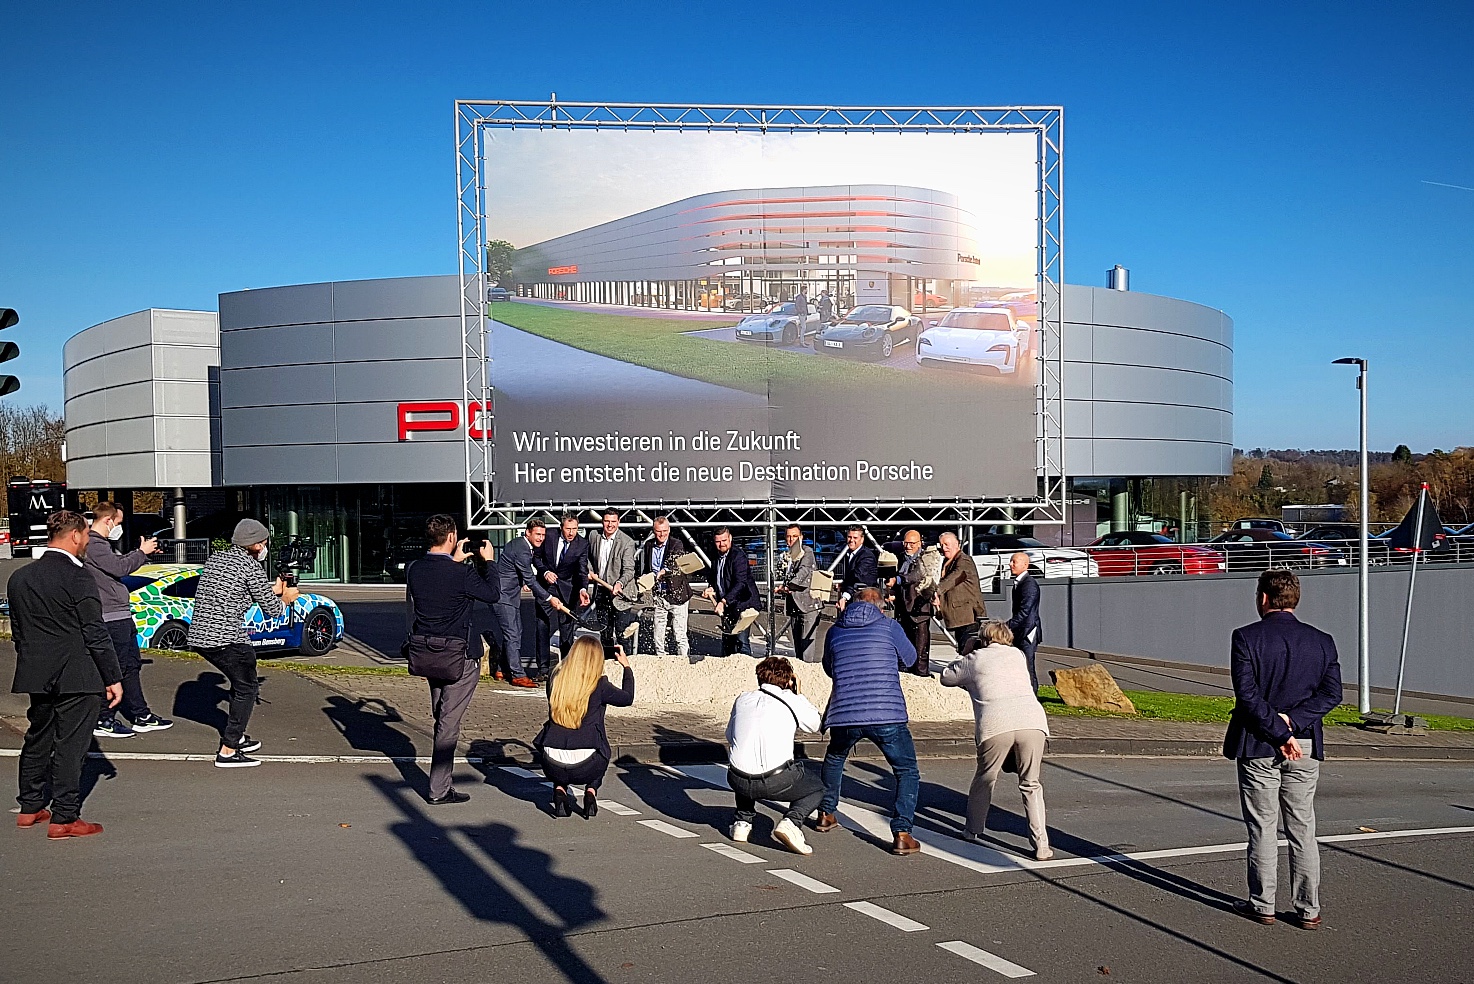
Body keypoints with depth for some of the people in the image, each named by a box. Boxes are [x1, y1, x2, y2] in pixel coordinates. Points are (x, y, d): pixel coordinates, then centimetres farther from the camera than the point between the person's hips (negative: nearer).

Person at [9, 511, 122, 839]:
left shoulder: (19, 577, 7)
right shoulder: (77, 577, -15)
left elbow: (18, 631, 13)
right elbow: (95, 634, -15)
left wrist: (31, 667, 21)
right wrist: (113, 678, -9)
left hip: (36, 676, 7)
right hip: (75, 677, -7)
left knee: (37, 740, 19)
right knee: (70, 745, -1)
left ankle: (30, 808, 31)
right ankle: (64, 818, 2)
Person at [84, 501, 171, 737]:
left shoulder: (100, 543, 17)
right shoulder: (93, 545, -16)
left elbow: (118, 562, 21)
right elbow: (119, 567, -23)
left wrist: (143, 552, 11)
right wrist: (142, 552, -10)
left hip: (121, 615, 11)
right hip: (112, 617, -11)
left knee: (132, 665, 15)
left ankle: (142, 717, 22)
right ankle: (103, 722, 1)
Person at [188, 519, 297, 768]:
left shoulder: (215, 559, 17)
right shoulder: (250, 565, -7)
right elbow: (272, 610, -4)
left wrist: (272, 590, 33)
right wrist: (285, 599, 18)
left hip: (199, 635, 9)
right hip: (227, 638, -9)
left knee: (240, 682, 25)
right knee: (247, 688, 3)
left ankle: (236, 736, 34)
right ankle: (228, 751, -3)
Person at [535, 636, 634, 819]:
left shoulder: (555, 679, 0)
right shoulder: (599, 685, -7)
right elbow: (627, 698, 12)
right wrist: (626, 666, 27)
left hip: (553, 767, 2)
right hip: (586, 768, -2)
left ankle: (560, 789, 11)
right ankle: (591, 792, 10)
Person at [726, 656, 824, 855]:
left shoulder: (742, 699, 13)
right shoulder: (792, 701, 4)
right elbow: (815, 724, 22)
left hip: (737, 781, 5)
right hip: (777, 783, -5)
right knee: (821, 779, 21)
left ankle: (742, 820, 23)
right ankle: (792, 821, -4)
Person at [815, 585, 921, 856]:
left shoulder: (835, 631, 11)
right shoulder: (889, 627, 3)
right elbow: (909, 659, 19)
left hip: (844, 714, 3)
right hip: (887, 715, -3)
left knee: (834, 758, 32)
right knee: (907, 772, 9)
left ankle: (826, 814, 41)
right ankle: (902, 833, -5)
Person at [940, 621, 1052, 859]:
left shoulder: (975, 659, 19)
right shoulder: (1017, 655, 27)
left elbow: (946, 677, 32)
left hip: (995, 725, -1)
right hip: (1032, 721, 2)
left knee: (984, 779, 20)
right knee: (1031, 785, 11)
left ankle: (973, 830, 33)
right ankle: (1041, 845, 3)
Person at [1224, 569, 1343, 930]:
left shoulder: (1246, 638, -9)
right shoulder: (1322, 641, 3)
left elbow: (1247, 693, -17)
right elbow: (1332, 693, -5)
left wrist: (1279, 732, -14)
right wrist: (1292, 722, -11)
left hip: (1257, 746, -3)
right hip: (1305, 747, 3)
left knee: (1262, 829, 6)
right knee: (1303, 830, 10)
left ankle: (1262, 905, 14)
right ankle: (1309, 910, 14)